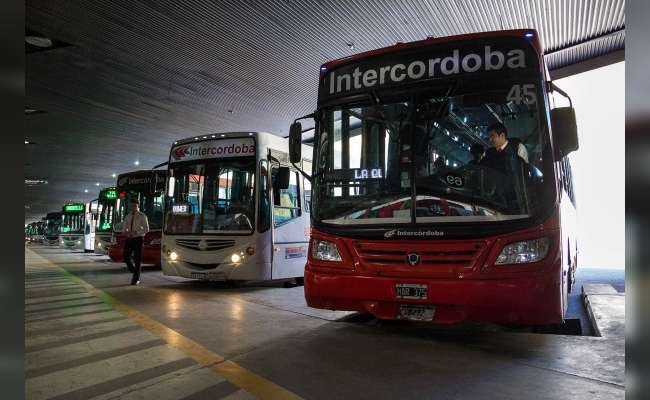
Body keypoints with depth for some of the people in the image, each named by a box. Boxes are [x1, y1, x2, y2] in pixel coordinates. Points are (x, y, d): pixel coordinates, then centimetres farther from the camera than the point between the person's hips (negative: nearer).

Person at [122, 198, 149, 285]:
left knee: (137, 259, 2)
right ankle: (134, 273, 27)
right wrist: (125, 232, -10)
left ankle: (136, 279, 14)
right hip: (129, 239, 4)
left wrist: (136, 232, -21)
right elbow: (124, 228, 13)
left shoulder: (142, 216, -4)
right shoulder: (128, 216, 10)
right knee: (126, 258, 0)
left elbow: (146, 229, -10)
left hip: (138, 239, -4)